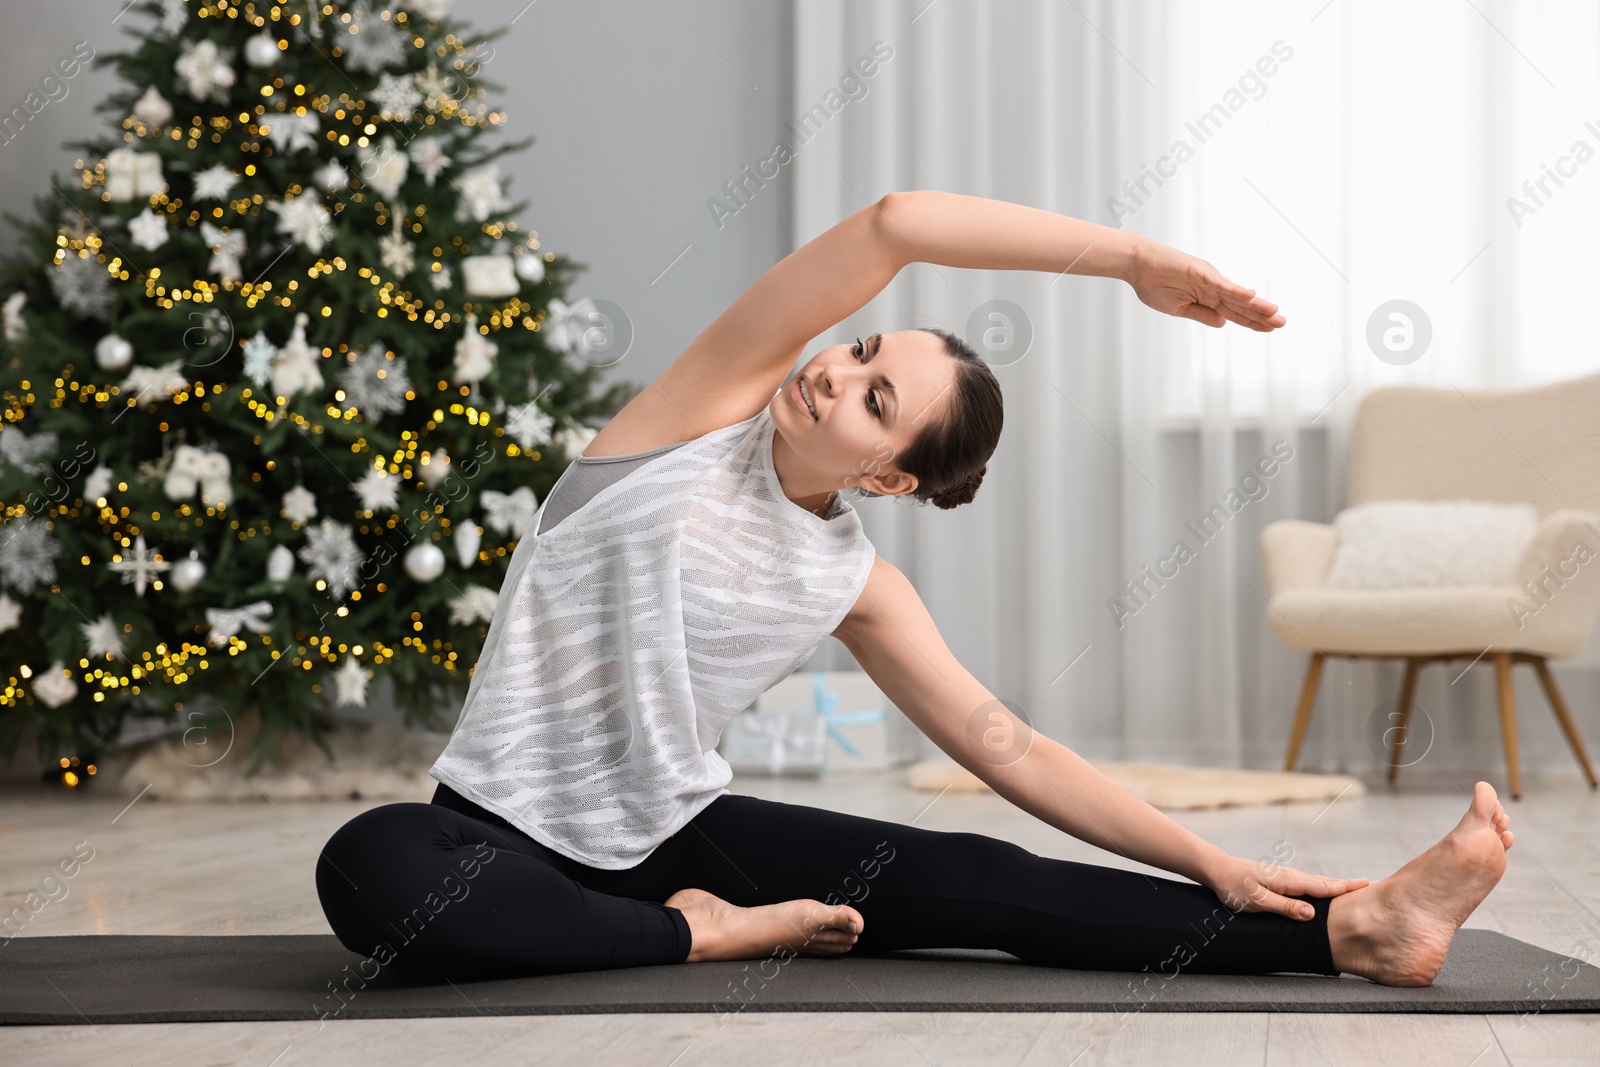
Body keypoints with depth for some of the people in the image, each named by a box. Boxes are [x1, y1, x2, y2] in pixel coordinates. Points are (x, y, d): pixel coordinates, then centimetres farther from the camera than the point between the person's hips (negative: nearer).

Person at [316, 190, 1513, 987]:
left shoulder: (858, 588, -1)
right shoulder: (721, 400, -10)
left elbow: (1013, 752, 3)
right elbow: (895, 223, -21)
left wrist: (1212, 862, -5)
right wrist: (1134, 258, -20)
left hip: (676, 833, 3)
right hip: (507, 829, -3)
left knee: (967, 880, -17)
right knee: (369, 867, -39)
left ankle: (1350, 930, -21)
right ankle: (700, 937, -22)